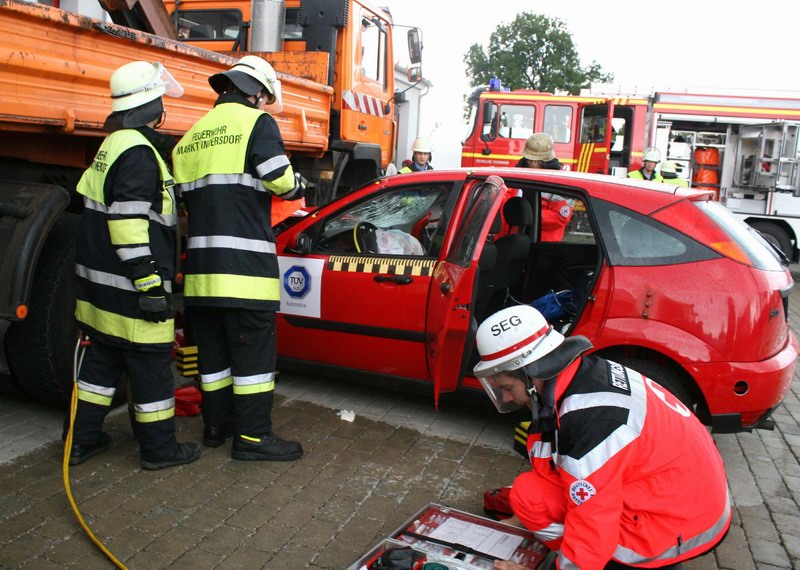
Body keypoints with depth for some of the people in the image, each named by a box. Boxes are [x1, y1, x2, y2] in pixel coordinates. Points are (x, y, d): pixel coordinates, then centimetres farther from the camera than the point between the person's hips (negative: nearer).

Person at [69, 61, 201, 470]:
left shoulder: (112, 146, 16)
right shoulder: (138, 152, -17)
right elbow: (128, 222, -24)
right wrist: (149, 282, -24)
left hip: (101, 284, 10)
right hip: (129, 288, -10)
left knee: (102, 360, 19)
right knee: (151, 365, 1)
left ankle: (83, 440, 29)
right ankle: (159, 449, 13)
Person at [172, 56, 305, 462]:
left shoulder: (191, 136, 19)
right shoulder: (256, 122, -3)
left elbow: (186, 198, 18)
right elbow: (281, 181, -14)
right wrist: (300, 184, 6)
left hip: (201, 265, 7)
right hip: (244, 263, -7)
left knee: (213, 348, 16)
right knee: (253, 352, 0)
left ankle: (217, 424, 27)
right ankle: (253, 436, 5)